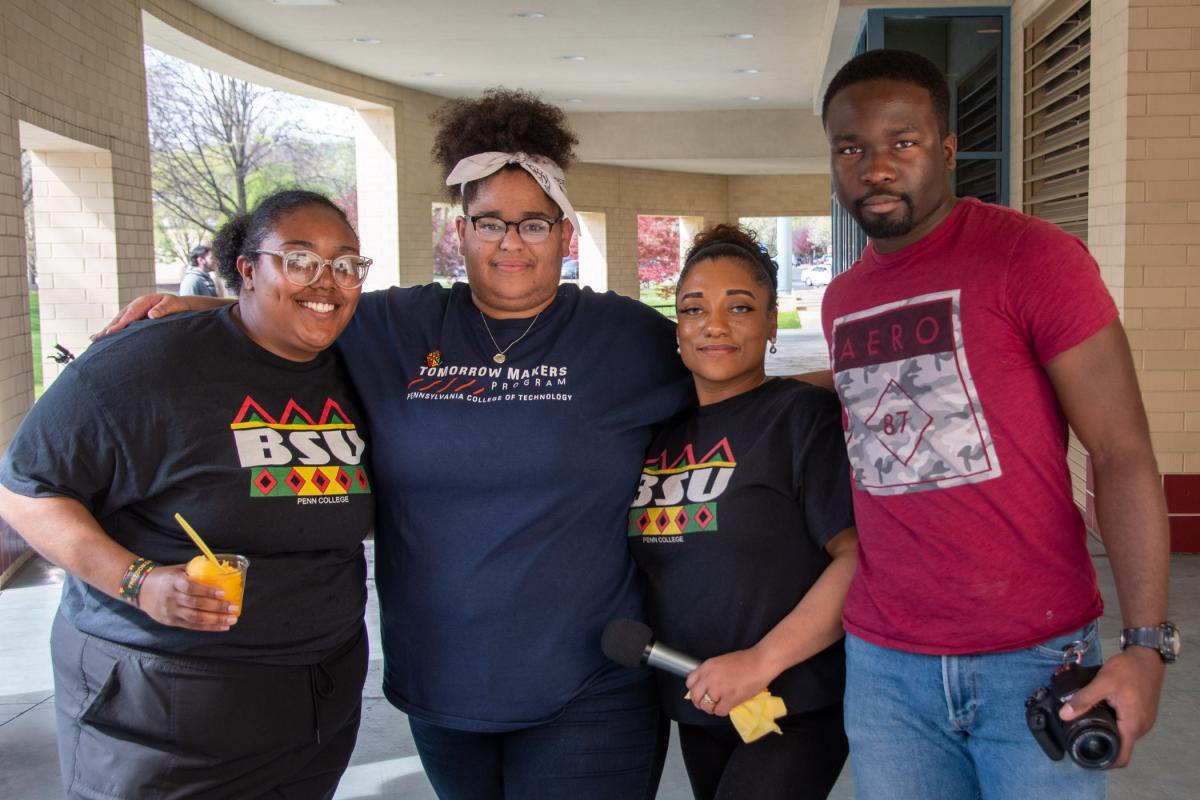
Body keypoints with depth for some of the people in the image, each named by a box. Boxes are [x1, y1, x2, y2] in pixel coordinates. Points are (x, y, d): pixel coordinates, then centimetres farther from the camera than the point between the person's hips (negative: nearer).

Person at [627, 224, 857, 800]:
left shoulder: (807, 414, -11)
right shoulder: (661, 429, 8)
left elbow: (861, 557, -18)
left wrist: (764, 658, -21)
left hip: (796, 708, -6)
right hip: (697, 708, 6)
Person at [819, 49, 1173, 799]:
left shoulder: (1034, 257, -9)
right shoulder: (840, 301, 9)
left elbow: (1124, 454, -12)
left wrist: (1147, 644, -18)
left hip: (1037, 658, -4)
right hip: (883, 665, 5)